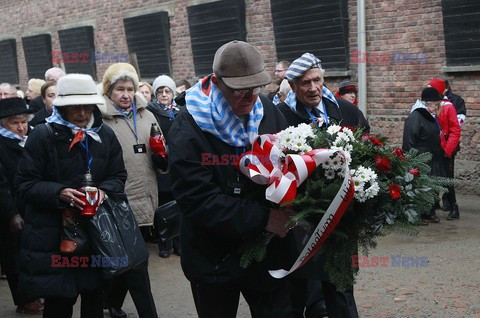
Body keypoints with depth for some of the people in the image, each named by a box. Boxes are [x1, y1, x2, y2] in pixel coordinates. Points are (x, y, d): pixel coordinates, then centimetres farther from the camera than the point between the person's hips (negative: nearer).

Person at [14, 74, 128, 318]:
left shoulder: (105, 135, 5)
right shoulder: (42, 135, -8)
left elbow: (118, 176, 8)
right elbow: (24, 183, -8)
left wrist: (104, 190, -14)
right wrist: (58, 193, -24)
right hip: (53, 234, -4)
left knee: (94, 297, 14)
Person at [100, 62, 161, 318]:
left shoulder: (147, 116, 10)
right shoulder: (100, 120, -7)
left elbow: (162, 162, 15)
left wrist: (161, 152, -6)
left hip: (144, 201, 6)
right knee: (135, 267, -1)